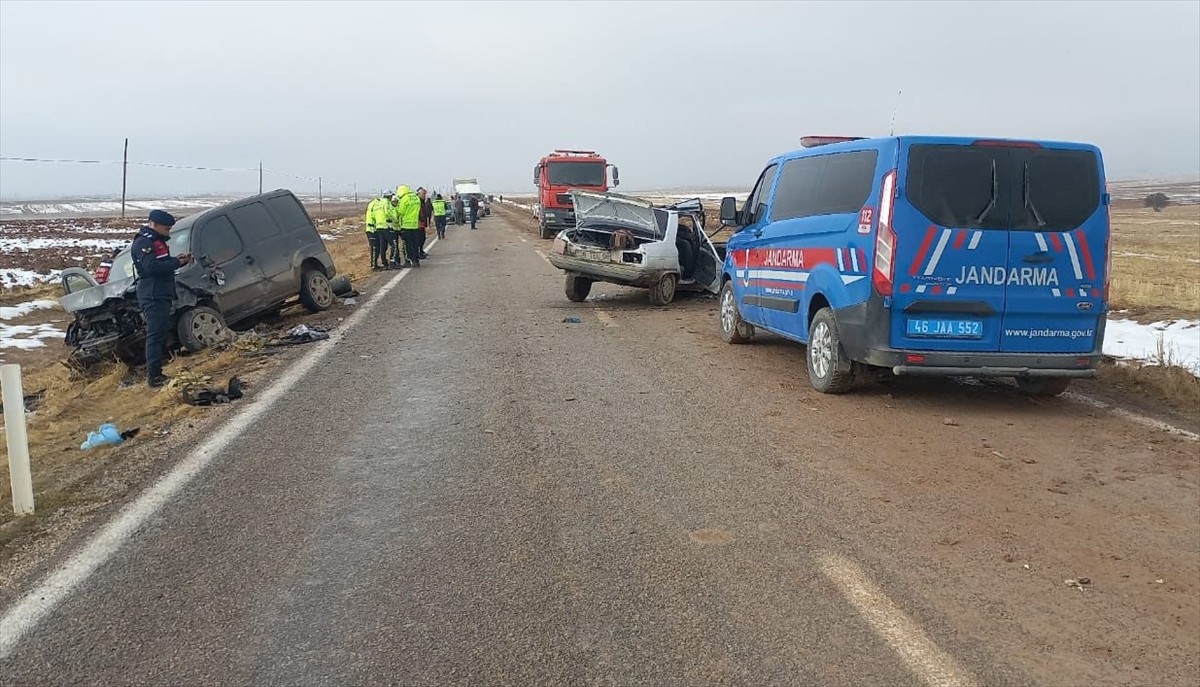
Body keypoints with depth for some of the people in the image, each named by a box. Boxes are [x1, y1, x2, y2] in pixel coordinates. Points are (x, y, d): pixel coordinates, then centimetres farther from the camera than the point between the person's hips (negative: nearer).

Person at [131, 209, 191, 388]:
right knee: (155, 335, -11)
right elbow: (152, 267, -26)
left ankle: (157, 372, 25)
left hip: (162, 295, 11)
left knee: (161, 333, 16)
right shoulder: (143, 243, -13)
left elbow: (163, 264, 25)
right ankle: (154, 377, -11)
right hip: (153, 296, -11)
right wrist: (177, 262, -18)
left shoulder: (156, 241, 19)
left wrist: (178, 260, 7)